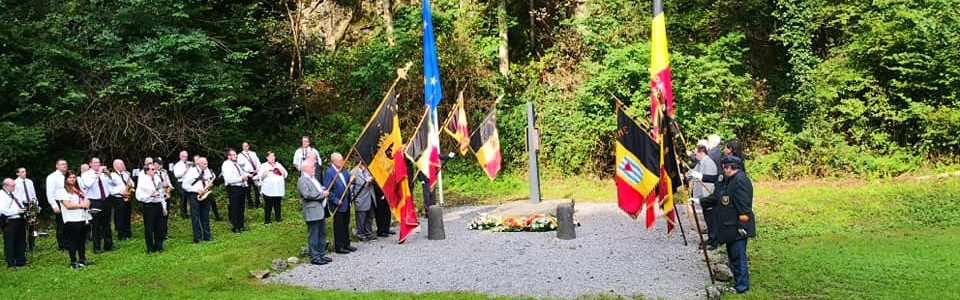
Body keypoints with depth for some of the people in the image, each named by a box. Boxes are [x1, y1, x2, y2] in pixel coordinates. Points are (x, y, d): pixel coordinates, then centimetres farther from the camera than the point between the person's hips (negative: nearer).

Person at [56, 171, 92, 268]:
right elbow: (68, 205, -14)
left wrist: (87, 204, -5)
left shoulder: (79, 190, 20)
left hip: (83, 219, 6)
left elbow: (87, 200, 18)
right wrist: (82, 205, -11)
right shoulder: (63, 191, -3)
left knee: (82, 241, 11)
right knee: (72, 241, -1)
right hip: (72, 220, -6)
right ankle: (73, 262, 4)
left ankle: (82, 259, 20)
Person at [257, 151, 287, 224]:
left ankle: (278, 218, 15)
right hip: (268, 189, -3)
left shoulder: (279, 165, 16)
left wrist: (278, 168, -2)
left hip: (278, 189, 3)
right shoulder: (264, 166, 5)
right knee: (268, 205, -3)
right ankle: (267, 220, 3)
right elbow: (261, 177, -5)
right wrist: (268, 170, -14)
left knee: (277, 204, 5)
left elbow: (285, 175, 10)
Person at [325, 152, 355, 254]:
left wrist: (351, 179, -5)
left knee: (346, 225, 17)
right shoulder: (329, 173, -17)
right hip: (338, 204, -8)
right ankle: (338, 247, 12)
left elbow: (349, 179, 19)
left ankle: (346, 244, 28)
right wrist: (336, 201, -19)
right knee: (338, 226, 2)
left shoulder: (343, 170, 6)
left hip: (346, 203, 8)